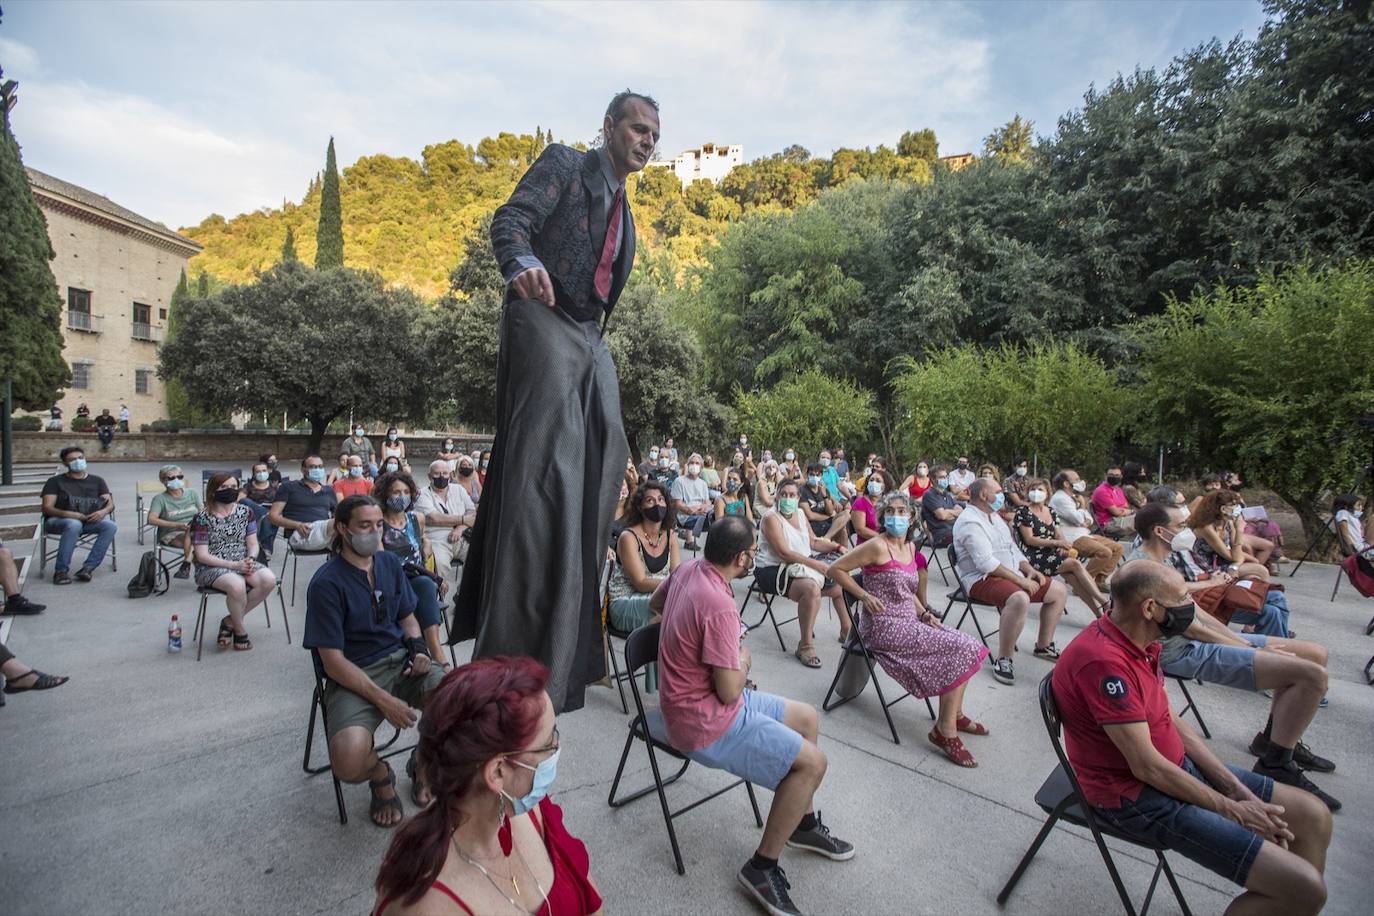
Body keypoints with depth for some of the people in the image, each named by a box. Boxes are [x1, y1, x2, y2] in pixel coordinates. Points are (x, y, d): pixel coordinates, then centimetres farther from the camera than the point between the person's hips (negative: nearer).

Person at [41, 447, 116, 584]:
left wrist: (103, 511, -17)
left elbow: (110, 504, 9)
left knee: (110, 526, -31)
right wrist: (67, 514, -24)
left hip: (89, 521, 3)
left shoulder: (97, 481, 17)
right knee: (74, 525, -39)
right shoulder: (55, 481, 9)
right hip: (57, 521, -2)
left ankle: (88, 567, -30)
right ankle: (61, 571, -30)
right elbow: (47, 508, -2)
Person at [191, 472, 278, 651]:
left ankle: (230, 621, -5)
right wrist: (233, 565, -19)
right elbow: (202, 555, -8)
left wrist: (250, 560, -15)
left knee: (269, 579, -26)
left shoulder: (246, 512, 7)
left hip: (242, 563, 4)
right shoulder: (203, 517, -6)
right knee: (237, 584, -36)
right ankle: (240, 630, -8)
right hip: (211, 568, -4)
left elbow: (253, 544, 8)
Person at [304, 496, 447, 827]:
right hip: (354, 676, -4)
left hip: (400, 661, 5)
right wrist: (384, 701, -19)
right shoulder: (326, 582, -10)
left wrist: (419, 648, -4)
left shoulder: (389, 562, 7)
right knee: (349, 763, -30)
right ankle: (381, 775, 9)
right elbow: (333, 662, -12)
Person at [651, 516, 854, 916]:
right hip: (706, 722, -10)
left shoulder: (687, 568, -3)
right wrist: (744, 659, -5)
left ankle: (803, 823, 33)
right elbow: (730, 692, -24)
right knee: (812, 762, -10)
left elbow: (655, 603, 19)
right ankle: (762, 867, 5)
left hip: (699, 699, 10)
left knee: (807, 719, 15)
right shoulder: (719, 605, -30)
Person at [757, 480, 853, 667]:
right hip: (773, 571, -9)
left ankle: (847, 631, 31)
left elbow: (814, 542, 18)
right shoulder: (771, 517, -16)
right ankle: (805, 646, -22)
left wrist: (838, 548, 4)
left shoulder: (799, 513, 10)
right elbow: (784, 553, -23)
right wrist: (816, 564, -26)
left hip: (800, 567, 9)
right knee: (812, 588, -34)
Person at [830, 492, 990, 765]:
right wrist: (865, 596, -17)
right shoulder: (877, 546, -14)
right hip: (883, 627, -8)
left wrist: (925, 613, 6)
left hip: (909, 621, 8)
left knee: (967, 647, 1)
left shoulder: (910, 547, 11)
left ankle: (955, 715, 21)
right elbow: (836, 569, -13)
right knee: (962, 649, -13)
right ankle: (945, 730, -2)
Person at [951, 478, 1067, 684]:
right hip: (982, 579, -10)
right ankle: (1003, 660, -25)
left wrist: (1029, 569, 4)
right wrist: (1020, 580, -21)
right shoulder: (970, 521, -15)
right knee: (1019, 599, -37)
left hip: (1012, 575, 10)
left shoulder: (993, 516, 18)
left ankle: (1044, 645, 22)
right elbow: (986, 562, -24)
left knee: (1059, 591, 8)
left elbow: (1012, 548, 22)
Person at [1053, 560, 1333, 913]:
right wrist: (1231, 809, -10)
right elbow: (1146, 767, -24)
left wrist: (1238, 790, 1)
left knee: (1312, 816, 11)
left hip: (1178, 765, 10)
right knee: (1304, 888, -14)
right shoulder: (1104, 661, -31)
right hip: (1136, 796, -10)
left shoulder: (1139, 641, 2)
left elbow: (1170, 721, 9)